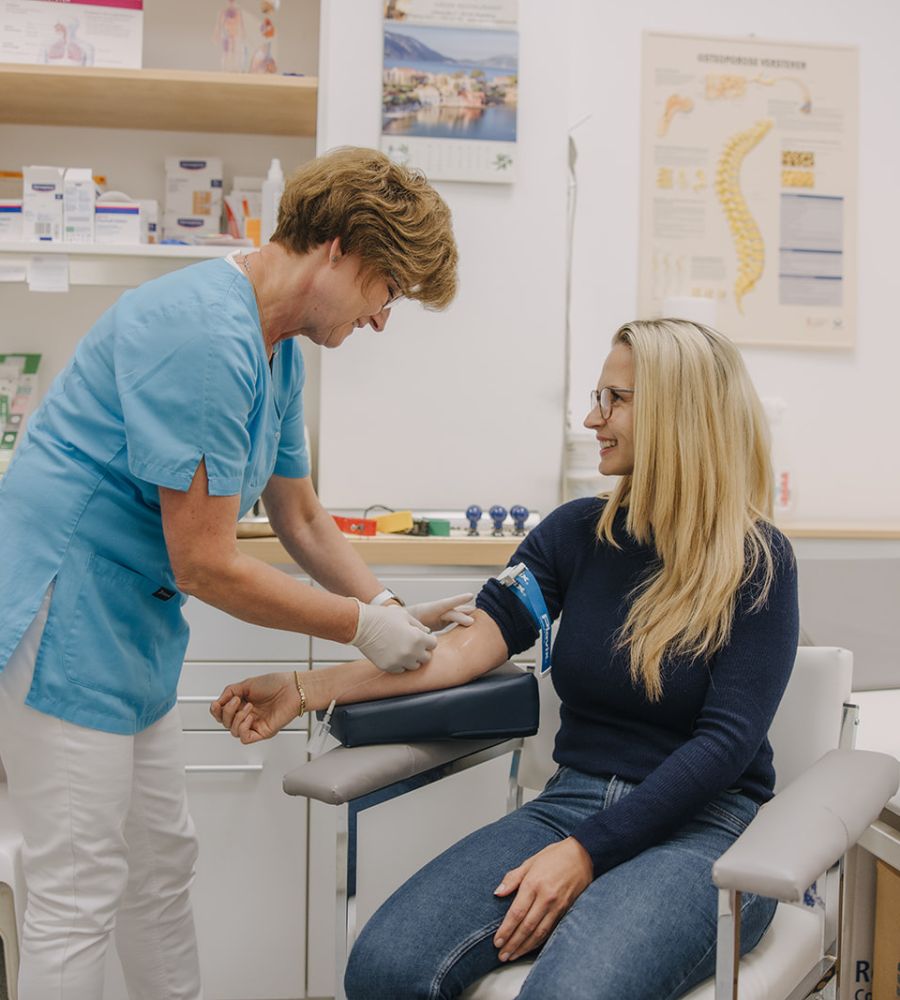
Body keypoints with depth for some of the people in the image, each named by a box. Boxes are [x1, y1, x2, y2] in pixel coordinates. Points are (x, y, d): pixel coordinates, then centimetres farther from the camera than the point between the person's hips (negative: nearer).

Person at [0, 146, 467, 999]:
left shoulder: (277, 350, 8)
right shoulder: (204, 336, -24)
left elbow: (301, 519, 18)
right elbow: (206, 565, -23)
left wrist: (394, 610, 8)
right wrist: (361, 625, -14)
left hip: (134, 621, 10)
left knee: (163, 863, 19)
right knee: (80, 893, 0)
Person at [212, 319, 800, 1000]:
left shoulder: (756, 562, -5)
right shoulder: (579, 532, 7)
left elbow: (726, 739, -11)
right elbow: (467, 646, -1)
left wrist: (586, 852, -18)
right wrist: (307, 691, -11)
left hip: (706, 828, -3)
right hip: (574, 802, 4)